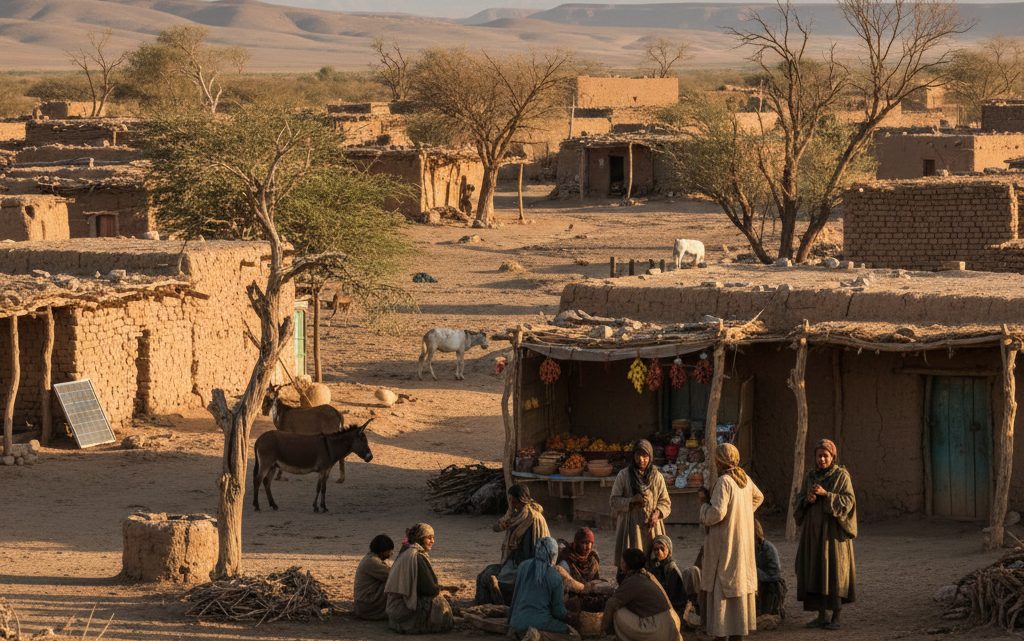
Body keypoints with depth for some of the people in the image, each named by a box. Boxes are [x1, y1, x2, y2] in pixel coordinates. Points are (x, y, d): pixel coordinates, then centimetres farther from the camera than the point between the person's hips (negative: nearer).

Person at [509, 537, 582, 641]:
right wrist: (566, 615, 21)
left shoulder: (523, 566, 3)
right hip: (540, 622, -5)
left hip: (517, 622, 5)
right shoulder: (555, 577, -8)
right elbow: (559, 611, -1)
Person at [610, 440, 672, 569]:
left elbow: (666, 502, 10)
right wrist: (632, 501, -14)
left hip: (651, 527, 2)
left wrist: (657, 513, -10)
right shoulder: (623, 476, 3)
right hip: (630, 527, -2)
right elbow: (614, 500, 3)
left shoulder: (657, 477, 8)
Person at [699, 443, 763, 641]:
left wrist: (704, 502, -8)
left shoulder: (724, 482, -19)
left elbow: (716, 514, -26)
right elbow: (758, 497, 26)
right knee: (739, 585, 13)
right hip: (744, 541, 8)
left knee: (722, 589, -5)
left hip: (725, 542, -8)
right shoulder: (745, 478, 6)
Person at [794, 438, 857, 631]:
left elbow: (848, 501, -13)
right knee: (816, 572, 4)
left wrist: (825, 494, -23)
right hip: (814, 531, 5)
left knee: (834, 572, -6)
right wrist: (808, 499, -13)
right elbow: (800, 502, 10)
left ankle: (836, 617, -1)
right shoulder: (811, 477, 10)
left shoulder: (842, 476, -5)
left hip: (833, 531, -5)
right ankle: (822, 616, 11)